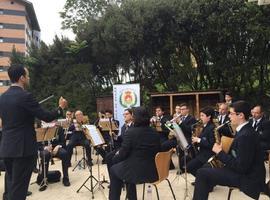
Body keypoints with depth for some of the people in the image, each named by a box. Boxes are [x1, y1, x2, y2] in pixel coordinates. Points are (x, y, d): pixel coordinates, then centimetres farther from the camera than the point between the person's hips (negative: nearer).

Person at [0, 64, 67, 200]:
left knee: (13, 185, 19)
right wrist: (61, 107, 2)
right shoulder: (25, 96, -16)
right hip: (23, 148, -8)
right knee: (19, 187, 2)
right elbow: (46, 117, -15)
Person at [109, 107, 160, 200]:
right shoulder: (154, 133, 3)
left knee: (114, 170, 20)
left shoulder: (131, 132, -15)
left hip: (137, 171, -6)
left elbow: (123, 154, -12)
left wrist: (117, 154, 13)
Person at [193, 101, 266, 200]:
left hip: (248, 178, -10)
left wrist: (220, 153, -17)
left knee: (202, 173, -13)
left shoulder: (246, 135, -24)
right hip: (243, 171, 10)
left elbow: (241, 167, -25)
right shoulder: (244, 130, 7)